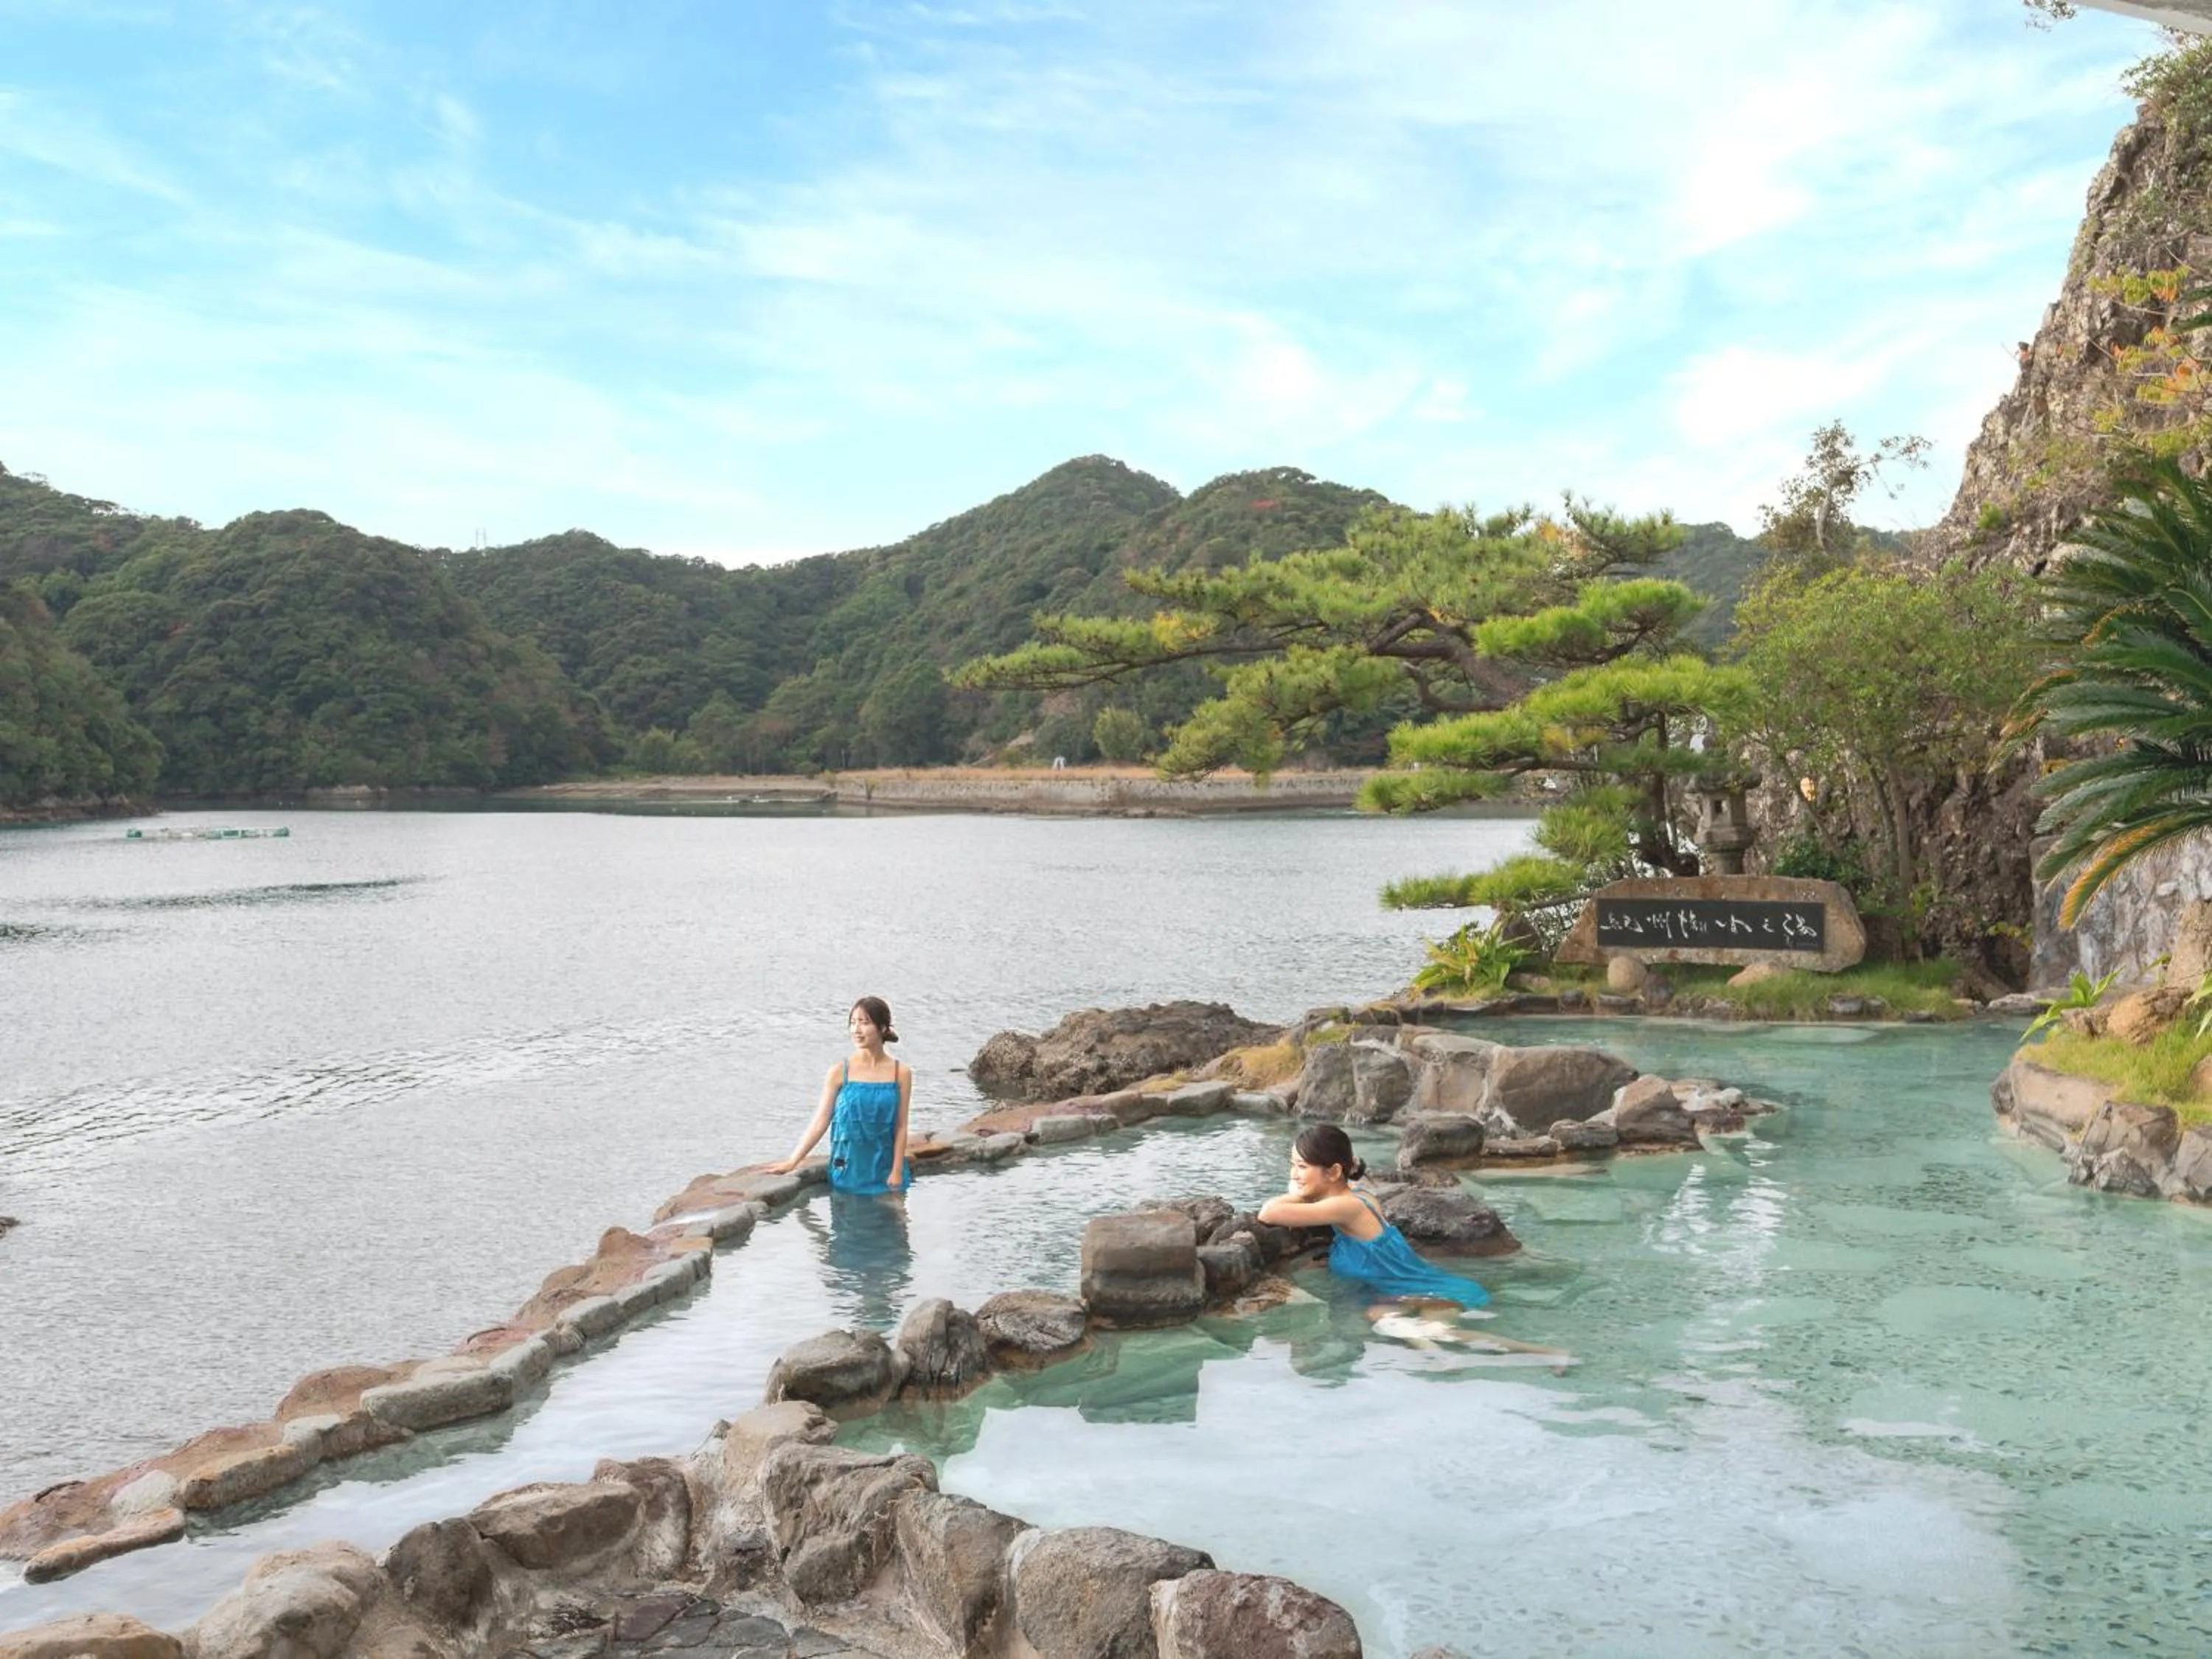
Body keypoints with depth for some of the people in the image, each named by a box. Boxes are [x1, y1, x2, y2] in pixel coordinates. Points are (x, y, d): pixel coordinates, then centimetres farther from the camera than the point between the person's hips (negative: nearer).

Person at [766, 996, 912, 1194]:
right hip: (848, 1169, 0)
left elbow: (901, 1127, -1)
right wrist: (792, 1162, -7)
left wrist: (897, 1173, -7)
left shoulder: (900, 1074, -2)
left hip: (885, 1170, 0)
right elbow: (821, 1121, -2)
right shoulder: (839, 1072, -3)